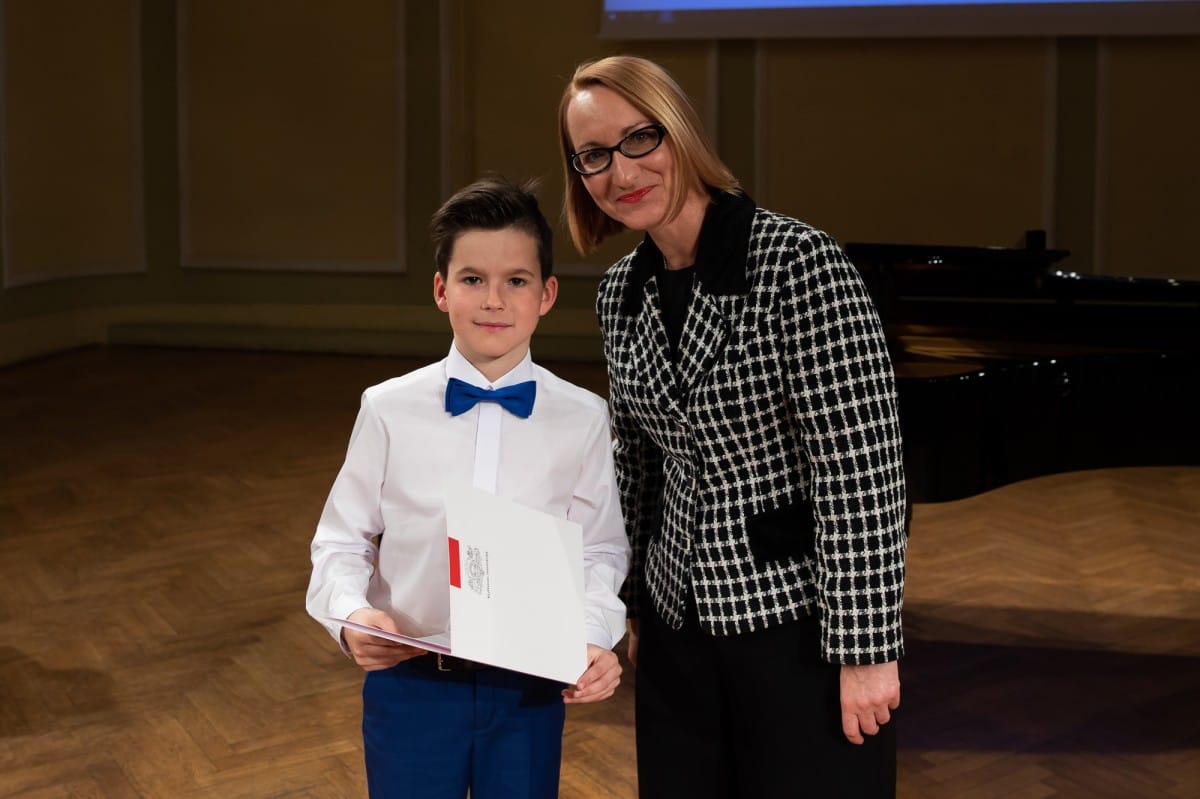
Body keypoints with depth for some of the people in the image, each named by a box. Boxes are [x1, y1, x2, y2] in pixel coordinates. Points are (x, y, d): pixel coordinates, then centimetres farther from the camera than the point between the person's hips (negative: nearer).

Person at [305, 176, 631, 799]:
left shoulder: (583, 419, -3)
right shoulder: (389, 409, -5)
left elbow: (601, 549, 0)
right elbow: (342, 540, 1)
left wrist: (595, 637, -17)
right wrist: (351, 613, -18)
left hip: (530, 688, 1)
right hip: (408, 681, 0)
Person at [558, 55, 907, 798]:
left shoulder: (799, 263, -17)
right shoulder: (622, 291, 4)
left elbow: (863, 471, -19)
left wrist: (867, 649, -18)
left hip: (799, 626, -6)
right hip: (680, 632, 6)